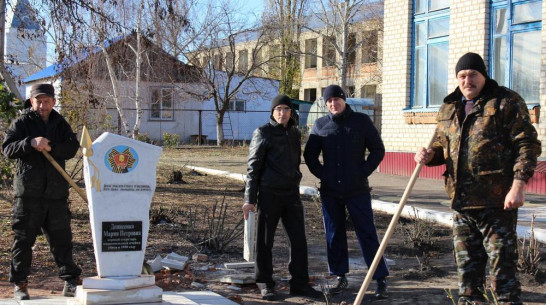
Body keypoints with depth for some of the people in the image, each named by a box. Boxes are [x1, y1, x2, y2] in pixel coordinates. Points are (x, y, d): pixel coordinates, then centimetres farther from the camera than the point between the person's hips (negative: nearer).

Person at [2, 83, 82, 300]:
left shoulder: (60, 124, 11)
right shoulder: (22, 123, 1)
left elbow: (72, 148, -2)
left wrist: (51, 147, -19)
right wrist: (30, 143, -25)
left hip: (56, 192, 3)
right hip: (28, 193, -3)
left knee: (61, 238, 8)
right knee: (24, 239, 2)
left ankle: (70, 281, 17)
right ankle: (20, 284, 10)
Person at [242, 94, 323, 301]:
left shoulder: (295, 133, 13)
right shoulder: (263, 133, -4)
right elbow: (253, 167, -5)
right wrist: (250, 199, -9)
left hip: (291, 194, 5)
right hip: (269, 193, -5)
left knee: (299, 239, 5)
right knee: (265, 241, 3)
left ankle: (299, 283, 13)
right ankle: (265, 284, 13)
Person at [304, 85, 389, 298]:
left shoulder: (361, 121, 0)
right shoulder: (320, 125, 5)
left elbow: (378, 149, 3)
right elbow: (309, 155, 14)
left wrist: (364, 172, -6)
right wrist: (321, 174, 1)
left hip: (357, 190, -3)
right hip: (330, 191, 3)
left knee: (367, 234, -3)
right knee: (334, 236, 9)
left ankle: (381, 279, 2)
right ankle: (340, 277, 21)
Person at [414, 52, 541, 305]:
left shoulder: (507, 102, -3)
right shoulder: (449, 108, 15)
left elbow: (526, 144, -8)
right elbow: (441, 144, 26)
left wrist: (518, 185, -18)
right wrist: (429, 155, 2)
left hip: (497, 200, -6)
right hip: (461, 201, 6)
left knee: (502, 263, -3)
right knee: (466, 265, 13)